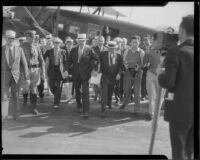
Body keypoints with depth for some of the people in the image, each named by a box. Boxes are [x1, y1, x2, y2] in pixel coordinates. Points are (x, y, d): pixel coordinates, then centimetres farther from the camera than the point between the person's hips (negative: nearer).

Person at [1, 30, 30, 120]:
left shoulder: (19, 50, 3)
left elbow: (24, 64, 3)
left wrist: (27, 78, -2)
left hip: (16, 76, 1)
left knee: (15, 96, 5)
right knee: (4, 96, -6)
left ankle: (16, 115, 17)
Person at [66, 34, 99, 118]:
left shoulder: (89, 50, -4)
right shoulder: (74, 50, 8)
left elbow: (98, 59, -5)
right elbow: (69, 60, 9)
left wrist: (93, 69, -13)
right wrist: (67, 69, -4)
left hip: (85, 74, -4)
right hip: (76, 74, 4)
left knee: (85, 92, -9)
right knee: (77, 91, 16)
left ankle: (85, 111, -9)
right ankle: (79, 106, 38)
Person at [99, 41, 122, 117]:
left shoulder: (119, 56, -1)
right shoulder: (103, 54, -5)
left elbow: (120, 67, -1)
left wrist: (118, 74, -17)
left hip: (113, 77, 3)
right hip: (104, 77, -3)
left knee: (110, 92, 21)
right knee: (104, 93, -8)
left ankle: (109, 104, 49)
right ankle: (103, 111, -4)